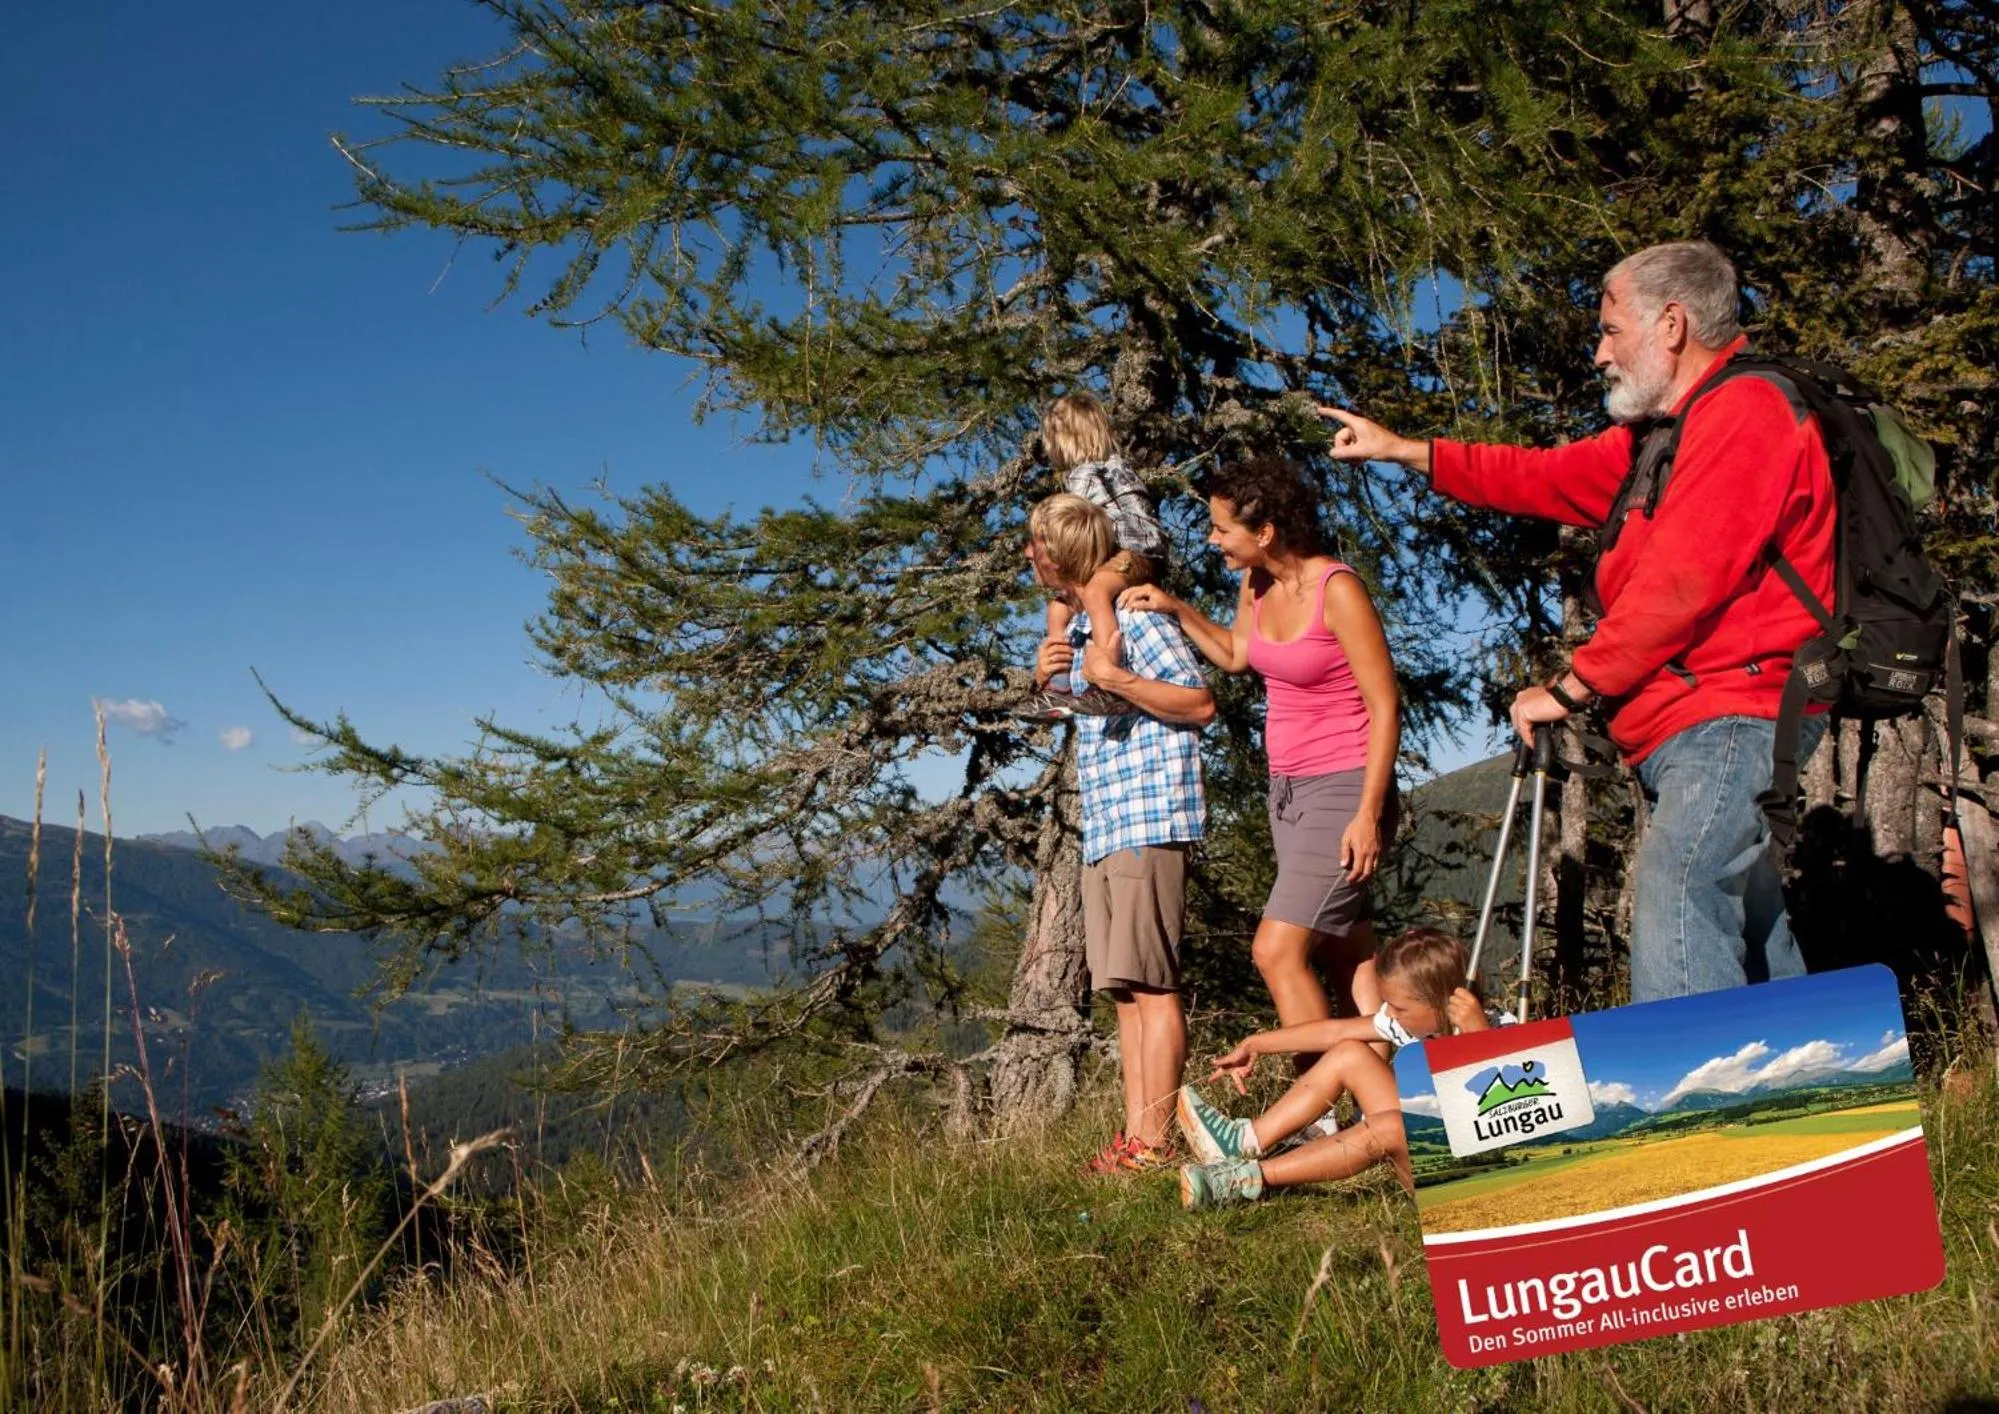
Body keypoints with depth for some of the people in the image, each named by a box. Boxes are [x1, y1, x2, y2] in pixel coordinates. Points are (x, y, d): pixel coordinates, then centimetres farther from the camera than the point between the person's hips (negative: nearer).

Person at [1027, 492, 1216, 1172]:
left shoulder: (1136, 613, -10)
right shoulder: (1082, 624, 18)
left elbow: (1201, 704, -13)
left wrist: (1116, 678, -19)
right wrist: (1049, 678, 9)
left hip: (1148, 820, -10)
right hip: (1103, 828, 10)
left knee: (1152, 985, -8)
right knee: (1124, 989, 9)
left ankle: (1156, 1141, -5)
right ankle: (1135, 1134, 13)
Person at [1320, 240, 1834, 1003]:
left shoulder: (1745, 411, -10)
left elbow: (1681, 583, -18)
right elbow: (1548, 478, 29)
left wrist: (1570, 688, -11)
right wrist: (1404, 451, 28)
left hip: (1730, 719, -11)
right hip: (1704, 731, 11)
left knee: (1674, 902, -20)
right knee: (1753, 933, 11)